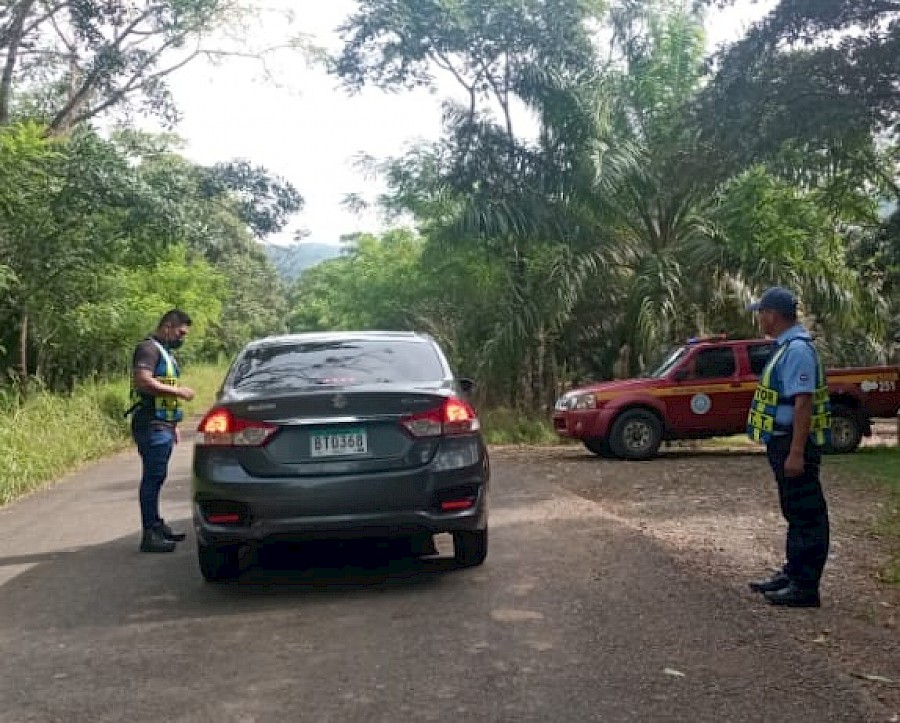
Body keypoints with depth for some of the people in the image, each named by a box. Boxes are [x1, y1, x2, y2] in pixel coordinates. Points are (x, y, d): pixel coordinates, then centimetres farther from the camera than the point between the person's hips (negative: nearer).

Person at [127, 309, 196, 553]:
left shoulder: (165, 351, 22)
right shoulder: (148, 348, -9)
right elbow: (143, 380, -24)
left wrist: (173, 426, 24)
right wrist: (178, 391, -17)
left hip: (163, 426, 10)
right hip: (152, 425, -10)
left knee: (156, 477, 15)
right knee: (153, 478, -9)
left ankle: (157, 525, 23)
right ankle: (150, 535, -8)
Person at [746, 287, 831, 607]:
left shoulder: (797, 349, -19)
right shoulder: (786, 347, 13)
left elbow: (803, 403, -25)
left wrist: (796, 453, -27)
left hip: (794, 443, -11)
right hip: (783, 442, 11)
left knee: (805, 515, -3)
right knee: (794, 512, 18)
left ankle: (805, 587, 3)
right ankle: (793, 574, 29)